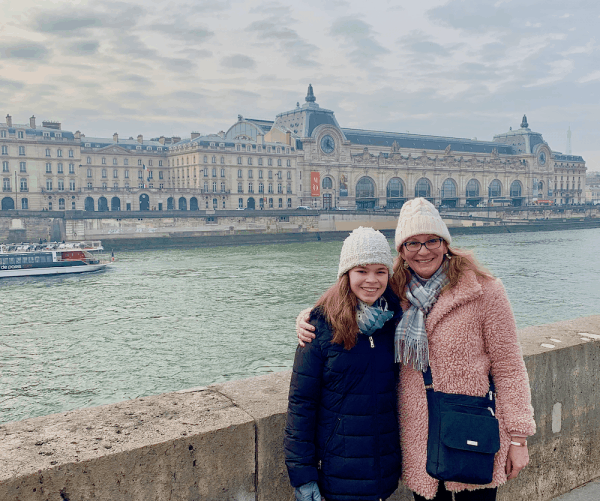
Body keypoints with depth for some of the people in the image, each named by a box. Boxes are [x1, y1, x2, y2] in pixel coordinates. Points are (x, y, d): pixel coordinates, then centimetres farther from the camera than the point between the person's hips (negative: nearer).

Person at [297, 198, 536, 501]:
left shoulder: (483, 291, -10)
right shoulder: (394, 292, 1)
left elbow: (508, 365, -7)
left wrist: (518, 437, -7)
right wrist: (307, 317, -6)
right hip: (417, 439, 3)